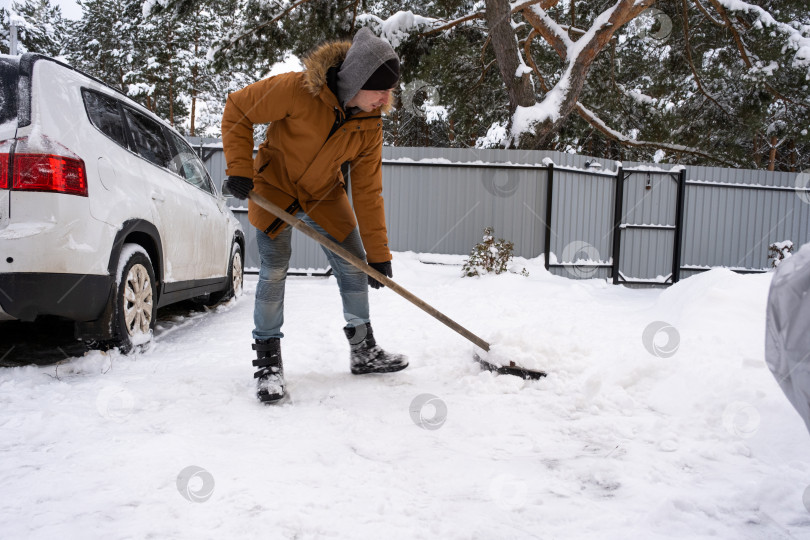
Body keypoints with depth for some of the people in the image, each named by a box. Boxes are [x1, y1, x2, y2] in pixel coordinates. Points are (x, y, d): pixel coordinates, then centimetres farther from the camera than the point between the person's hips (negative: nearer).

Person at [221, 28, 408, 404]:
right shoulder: (297, 90, -29)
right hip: (272, 188, -4)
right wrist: (239, 169, -22)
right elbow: (237, 109, -17)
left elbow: (367, 191, -10)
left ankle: (364, 351, 19)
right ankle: (268, 362, 3)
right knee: (274, 270, -12)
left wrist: (378, 253, -10)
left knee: (354, 267, 3)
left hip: (325, 194, 4)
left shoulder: (370, 125, -14)